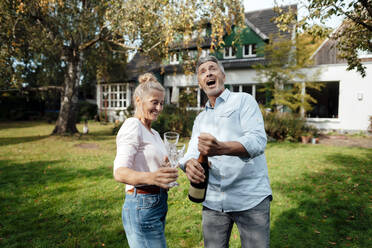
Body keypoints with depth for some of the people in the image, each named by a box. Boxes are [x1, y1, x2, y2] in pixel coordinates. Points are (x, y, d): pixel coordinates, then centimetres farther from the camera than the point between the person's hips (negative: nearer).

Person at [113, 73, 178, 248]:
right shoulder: (132, 125, -12)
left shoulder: (154, 133, 15)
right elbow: (119, 172, -23)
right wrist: (150, 178, -40)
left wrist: (165, 171, -1)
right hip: (142, 206, -9)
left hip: (157, 205, 9)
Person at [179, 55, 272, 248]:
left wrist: (221, 148, -35)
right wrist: (189, 164, -20)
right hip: (212, 201, 5)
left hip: (250, 198, -4)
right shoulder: (200, 119, 17)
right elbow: (192, 152, 6)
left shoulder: (243, 100, 0)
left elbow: (258, 140, -16)